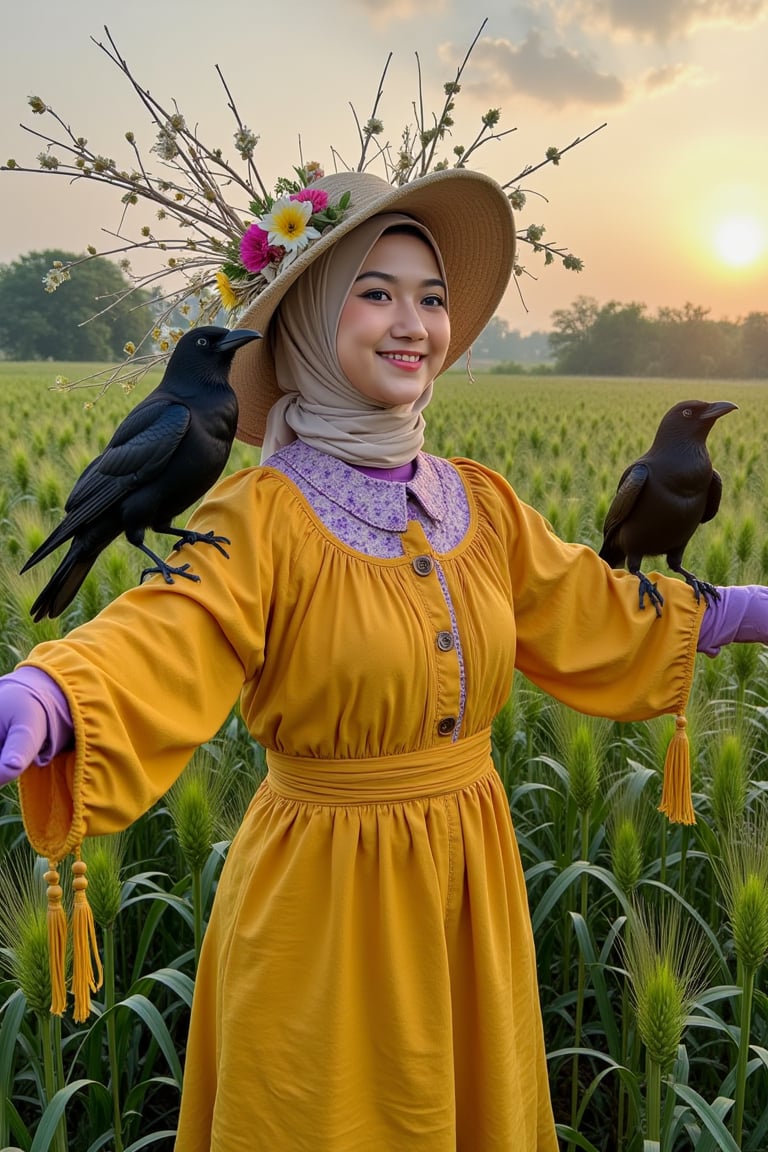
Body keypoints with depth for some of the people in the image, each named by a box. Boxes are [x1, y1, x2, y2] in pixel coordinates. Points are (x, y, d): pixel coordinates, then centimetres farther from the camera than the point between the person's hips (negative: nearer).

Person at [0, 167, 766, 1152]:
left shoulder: (481, 503, 1)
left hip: (473, 885, 5)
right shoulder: (262, 517, -17)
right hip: (326, 896, -5)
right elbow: (162, 644, -33)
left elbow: (588, 619, 14)